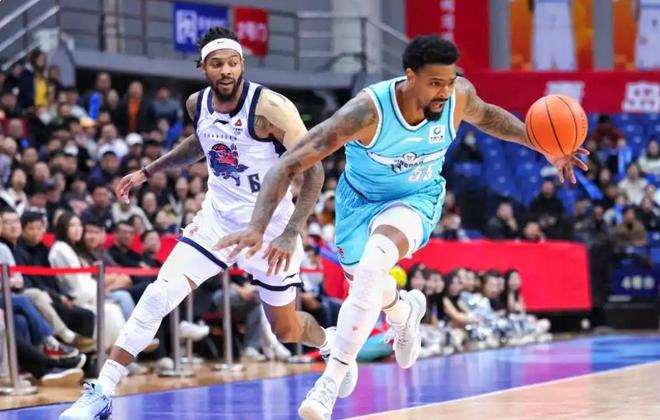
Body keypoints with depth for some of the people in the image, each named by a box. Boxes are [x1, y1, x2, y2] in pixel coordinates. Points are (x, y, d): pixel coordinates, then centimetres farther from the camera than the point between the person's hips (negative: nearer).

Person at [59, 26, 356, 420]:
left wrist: (290, 235, -30)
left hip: (269, 228, -4)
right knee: (160, 293, -15)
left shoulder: (270, 107, -23)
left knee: (286, 330, 11)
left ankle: (331, 342, 49)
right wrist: (148, 172, 19)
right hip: (217, 219, 4)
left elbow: (313, 170, -21)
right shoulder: (198, 104, -5)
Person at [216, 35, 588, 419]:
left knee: (375, 260, -31)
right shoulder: (368, 111, -36)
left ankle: (331, 381, -26)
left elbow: (485, 115, 4)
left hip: (416, 199, 0)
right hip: (361, 198, 0)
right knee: (366, 285, 20)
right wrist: (258, 227, -45)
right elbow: (289, 166, -35)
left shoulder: (459, 95, -24)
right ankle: (404, 310, 60)